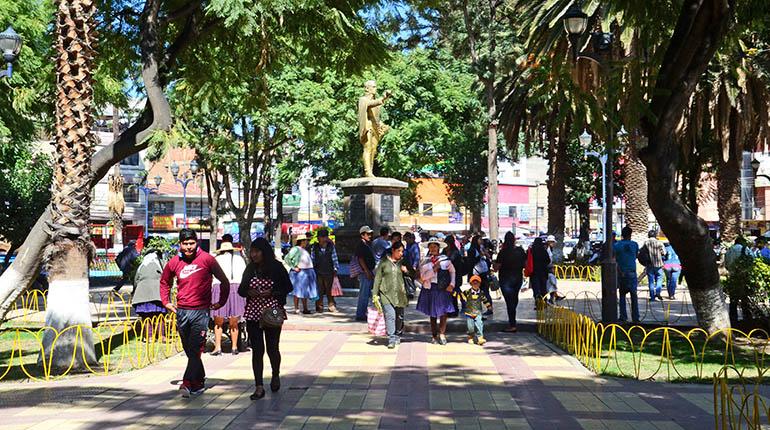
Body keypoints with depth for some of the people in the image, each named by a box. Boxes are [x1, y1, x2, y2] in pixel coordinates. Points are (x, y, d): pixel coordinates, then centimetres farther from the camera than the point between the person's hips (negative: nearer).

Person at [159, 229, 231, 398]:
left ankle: (187, 383, -19)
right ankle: (199, 382, 23)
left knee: (195, 349, -13)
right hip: (181, 312, 4)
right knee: (189, 351, 11)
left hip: (201, 311, -4)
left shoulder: (207, 259, -3)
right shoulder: (174, 262, 6)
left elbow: (224, 281, 7)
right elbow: (164, 282, 26)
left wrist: (221, 302, 6)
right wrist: (166, 301, 18)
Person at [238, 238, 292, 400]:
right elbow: (241, 289, 14)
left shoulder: (277, 267, -4)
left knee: (272, 348, 6)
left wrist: (271, 293, -13)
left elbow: (288, 287, 0)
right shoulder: (250, 269, 7)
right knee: (257, 350, 0)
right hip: (253, 313, 3)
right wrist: (249, 292, -8)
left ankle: (275, 376, 35)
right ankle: (259, 387, 1)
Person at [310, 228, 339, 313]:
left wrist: (335, 269, 5)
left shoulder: (331, 246, 3)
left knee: (330, 290, 4)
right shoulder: (314, 247, 2)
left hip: (329, 272, 0)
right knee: (319, 291, 2)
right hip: (318, 272, 0)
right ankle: (319, 307, 8)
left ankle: (332, 306, 11)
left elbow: (334, 258, 7)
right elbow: (312, 259, 7)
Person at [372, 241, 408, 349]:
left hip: (399, 294, 3)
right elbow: (377, 278, 5)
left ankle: (397, 336, 29)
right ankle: (391, 340, -13)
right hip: (386, 293, -3)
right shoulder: (384, 262, 3)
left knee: (399, 317, 9)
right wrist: (375, 294, 1)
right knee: (390, 316, -14)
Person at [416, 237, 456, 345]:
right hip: (430, 289, 1)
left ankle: (442, 334, -6)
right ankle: (435, 336, 17)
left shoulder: (445, 259, 4)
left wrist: (452, 284, -2)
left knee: (443, 312, -10)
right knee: (432, 314, 8)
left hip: (443, 289, -1)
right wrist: (434, 268, -17)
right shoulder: (425, 261, 2)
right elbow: (423, 276, -8)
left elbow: (452, 271, 10)